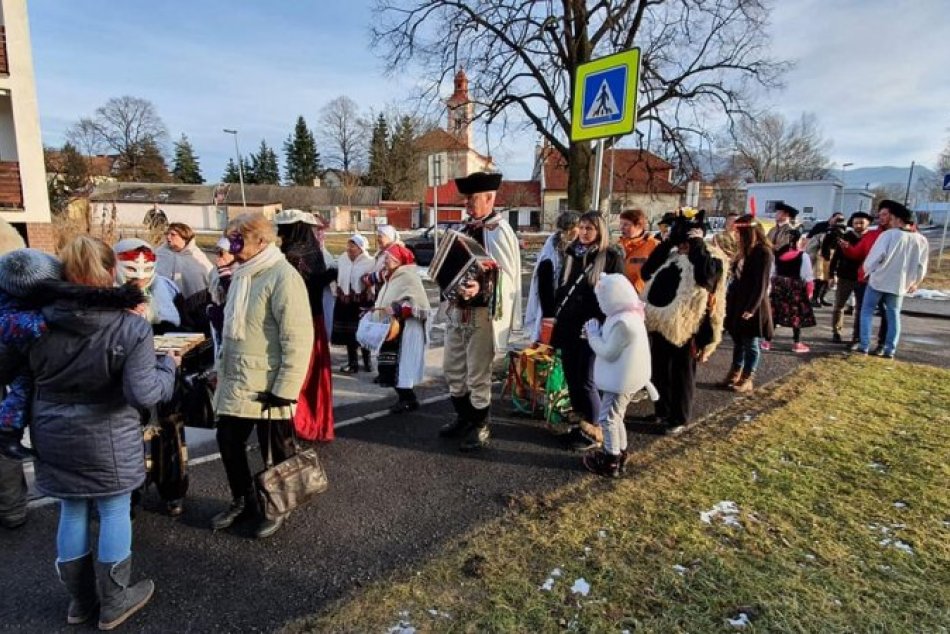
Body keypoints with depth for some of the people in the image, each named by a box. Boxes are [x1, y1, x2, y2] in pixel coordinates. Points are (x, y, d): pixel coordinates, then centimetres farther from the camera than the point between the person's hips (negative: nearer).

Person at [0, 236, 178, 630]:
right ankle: (114, 602, 28)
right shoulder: (131, 328, -19)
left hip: (53, 436, 5)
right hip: (106, 439, -4)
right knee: (115, 512, 12)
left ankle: (80, 599, 37)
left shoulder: (39, 321, -7)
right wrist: (168, 365, -6)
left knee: (72, 512, 19)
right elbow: (143, 393, -23)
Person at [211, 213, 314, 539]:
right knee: (228, 443, 18)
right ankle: (243, 501, 39)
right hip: (235, 384, 9)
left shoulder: (282, 276, -18)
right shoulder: (242, 274, 12)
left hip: (267, 388, -9)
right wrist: (223, 371, 22)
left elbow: (297, 339, -23)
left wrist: (285, 388, -23)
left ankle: (277, 509, 30)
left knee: (275, 453, 8)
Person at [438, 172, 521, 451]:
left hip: (482, 313, -8)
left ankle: (480, 427, 24)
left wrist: (480, 289, -35)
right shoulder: (467, 228, 11)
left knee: (477, 375, 4)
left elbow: (506, 277, -21)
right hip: (457, 310, 9)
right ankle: (463, 417, 37)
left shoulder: (499, 231, -14)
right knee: (453, 368, 18)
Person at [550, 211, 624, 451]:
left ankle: (593, 431, 14)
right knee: (571, 378, 10)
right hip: (568, 326, 6)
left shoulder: (612, 256, -5)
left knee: (586, 381, -2)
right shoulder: (572, 253, 12)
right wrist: (557, 317, 14)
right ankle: (578, 424, 25)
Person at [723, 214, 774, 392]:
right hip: (737, 303, 8)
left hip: (751, 307, -8)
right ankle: (735, 374, 25)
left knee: (750, 344, 3)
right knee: (737, 341, 15)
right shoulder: (745, 251, 12)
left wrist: (751, 308, -21)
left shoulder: (763, 252, -14)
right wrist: (729, 300, 13)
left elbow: (761, 284, -18)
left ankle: (747, 380, 13)